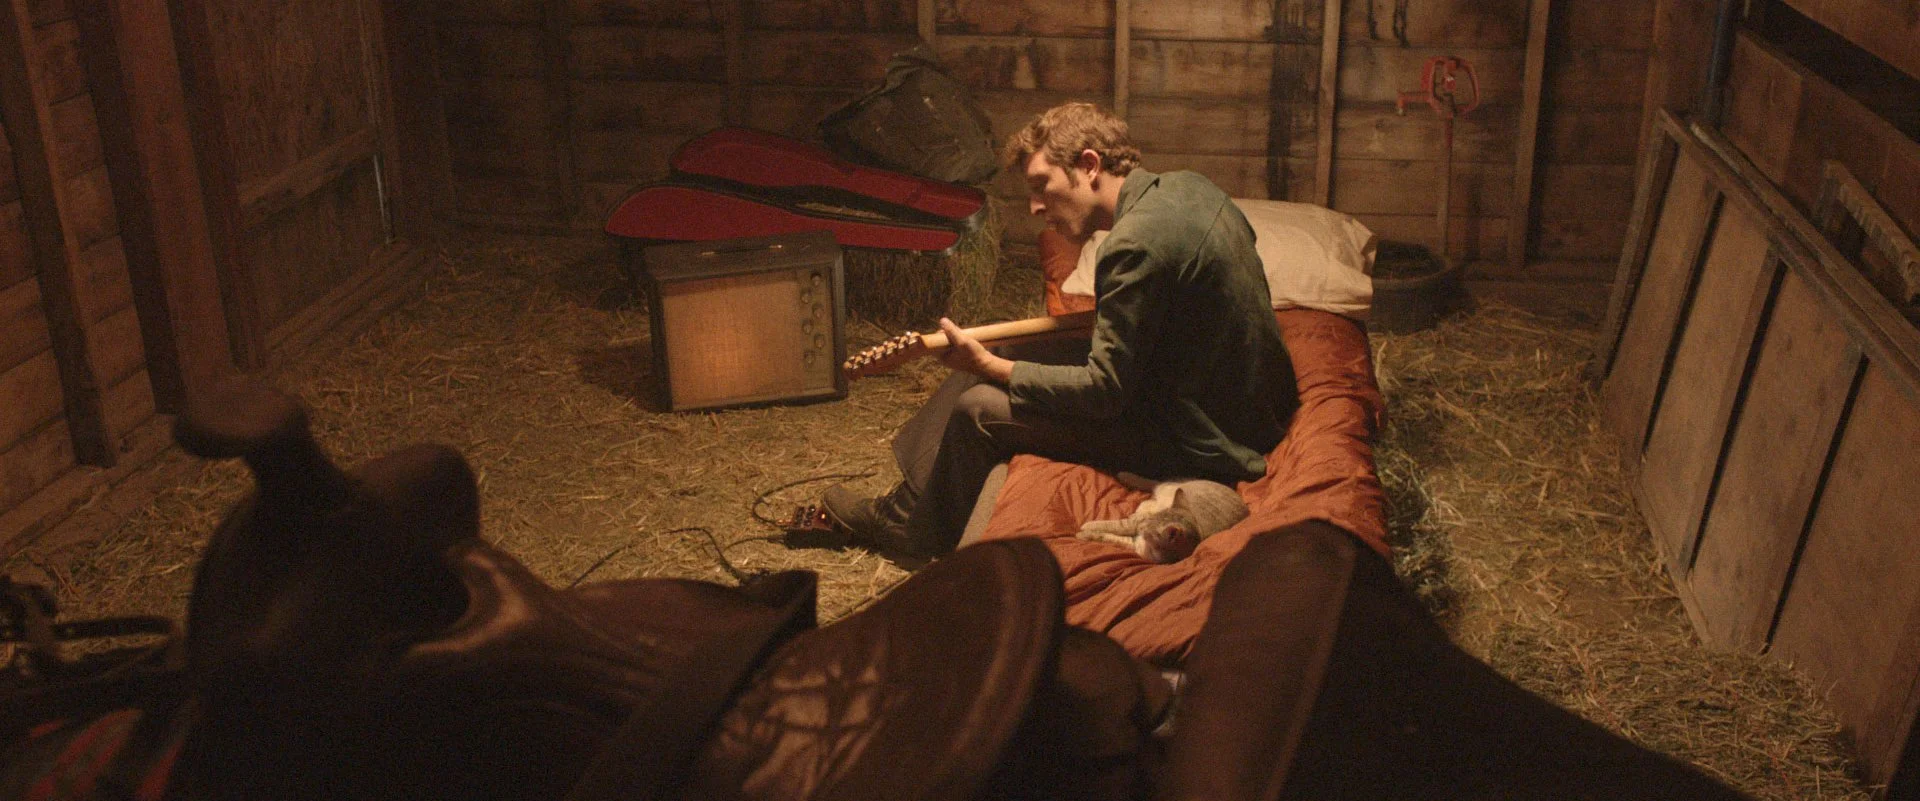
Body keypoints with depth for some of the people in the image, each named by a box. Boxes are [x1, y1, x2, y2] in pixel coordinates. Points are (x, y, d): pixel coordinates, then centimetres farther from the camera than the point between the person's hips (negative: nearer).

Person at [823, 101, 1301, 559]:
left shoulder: (1136, 243, -26)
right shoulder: (1186, 187, 3)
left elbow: (1104, 392, -22)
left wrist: (990, 367, -13)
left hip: (1203, 440, -10)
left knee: (979, 409, -7)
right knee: (1002, 356, 12)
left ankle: (911, 527, 19)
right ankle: (911, 499, 21)